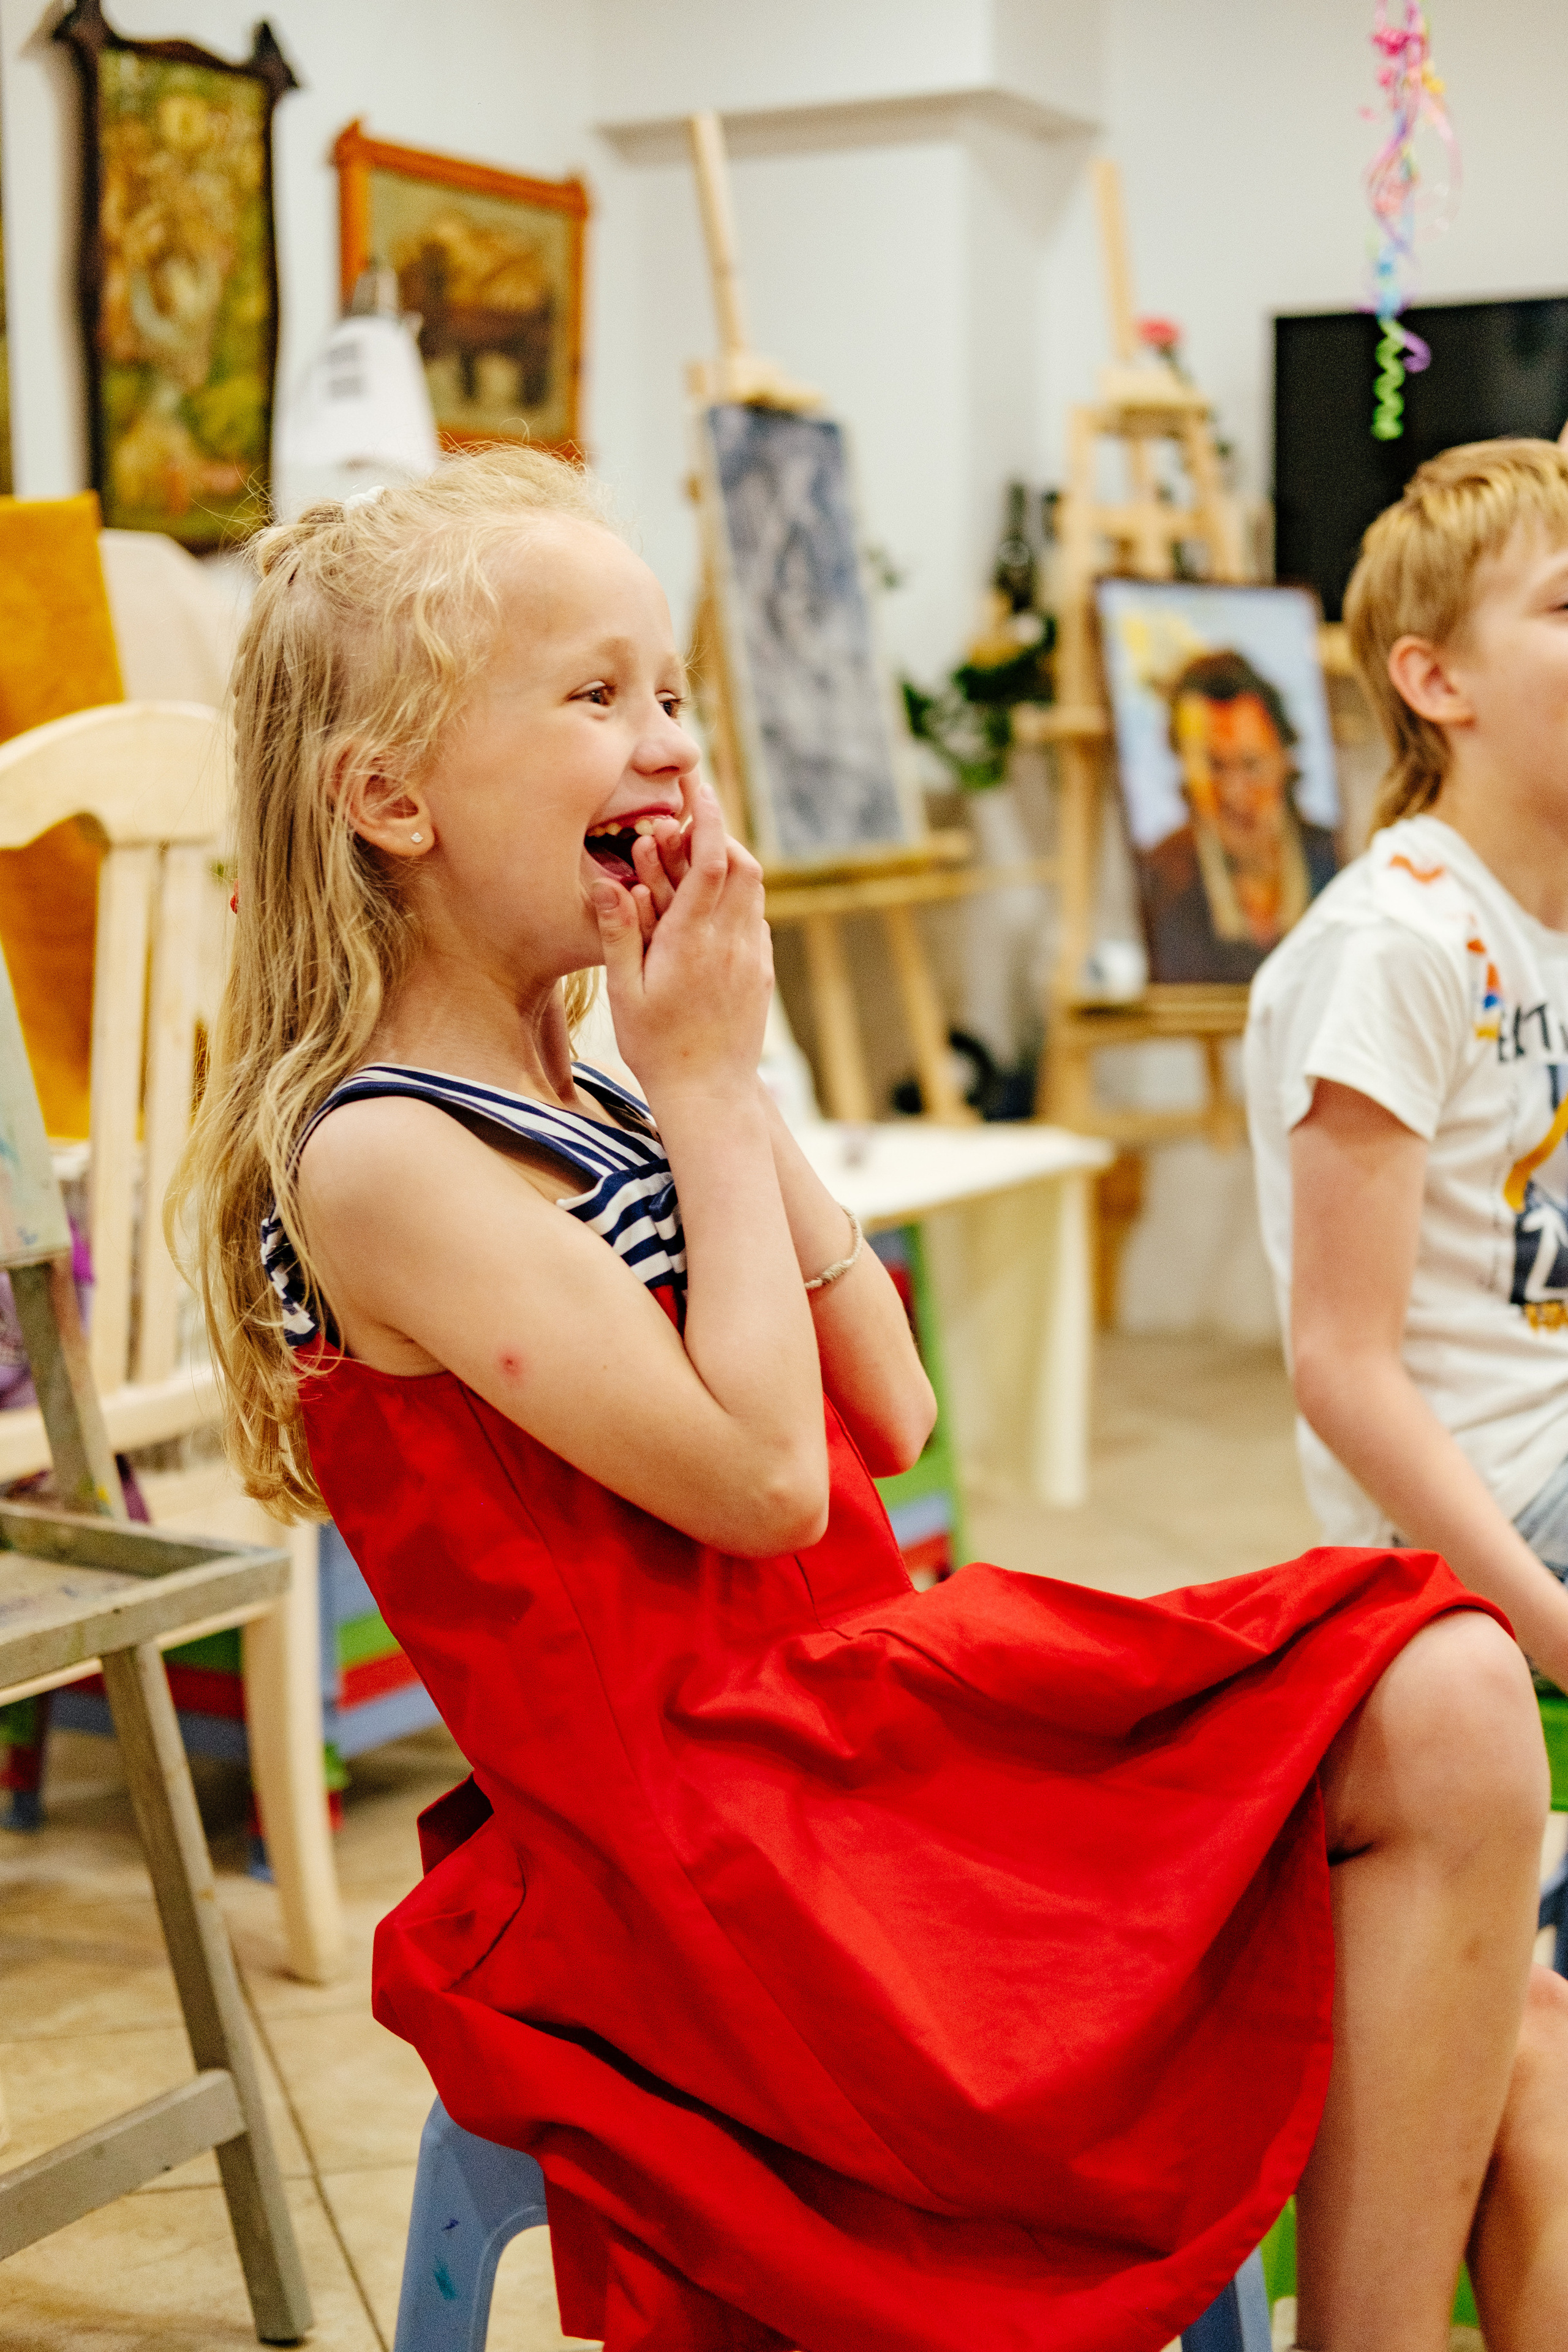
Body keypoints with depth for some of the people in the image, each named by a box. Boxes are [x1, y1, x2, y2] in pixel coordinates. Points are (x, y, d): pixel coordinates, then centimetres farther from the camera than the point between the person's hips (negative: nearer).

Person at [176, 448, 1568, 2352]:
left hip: (850, 1737, 9)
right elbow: (757, 1477, -18)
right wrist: (709, 1084, -8)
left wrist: (723, 1084, 6)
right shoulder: (380, 1157, -13)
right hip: (718, 1850, -8)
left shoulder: (588, 1104, 14)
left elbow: (885, 1417, 13)